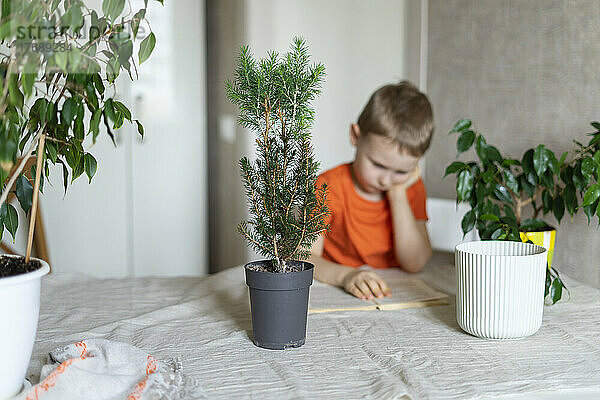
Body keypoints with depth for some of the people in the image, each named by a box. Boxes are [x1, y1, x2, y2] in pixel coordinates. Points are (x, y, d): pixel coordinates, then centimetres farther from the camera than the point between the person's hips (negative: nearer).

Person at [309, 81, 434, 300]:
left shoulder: (411, 187, 2)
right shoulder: (329, 187, -8)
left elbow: (415, 264, -7)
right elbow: (306, 258, -15)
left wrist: (397, 193, -11)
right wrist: (346, 275, -34)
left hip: (394, 294, 3)